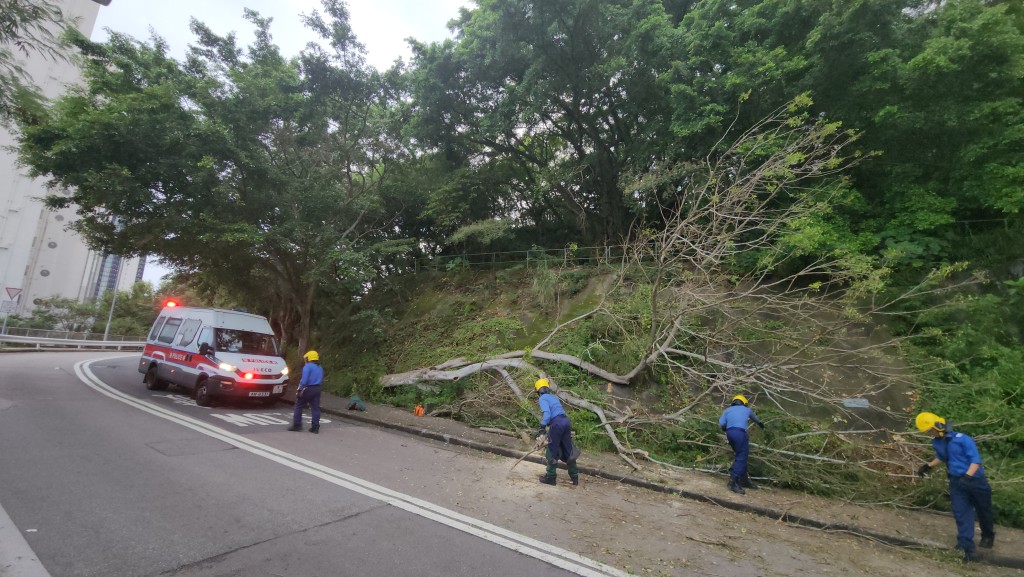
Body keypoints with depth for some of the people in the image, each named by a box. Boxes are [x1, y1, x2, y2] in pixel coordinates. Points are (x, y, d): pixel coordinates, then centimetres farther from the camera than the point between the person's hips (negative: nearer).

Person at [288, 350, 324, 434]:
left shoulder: (307, 366, -9)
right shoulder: (320, 368, 16)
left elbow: (304, 379, -18)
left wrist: (300, 389, -14)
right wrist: (317, 386, 18)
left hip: (308, 389, -7)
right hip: (317, 389, 7)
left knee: (299, 406, 7)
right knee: (315, 408, 6)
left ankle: (296, 425, 8)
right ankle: (315, 427, 5)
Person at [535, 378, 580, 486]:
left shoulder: (542, 399, -1)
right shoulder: (554, 397, 23)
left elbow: (547, 413, -17)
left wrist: (542, 428, -19)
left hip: (556, 423, -7)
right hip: (565, 420, 7)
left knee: (552, 452, 6)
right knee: (568, 451, 15)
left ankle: (550, 477, 14)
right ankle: (574, 477, 22)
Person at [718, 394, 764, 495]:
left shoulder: (727, 410, 23)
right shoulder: (747, 409, 24)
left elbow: (721, 423, 7)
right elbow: (754, 417, 48)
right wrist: (760, 423, 69)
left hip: (729, 433, 4)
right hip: (740, 433, -4)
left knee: (741, 456, 18)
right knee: (741, 457, -5)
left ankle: (744, 480, 23)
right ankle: (733, 482, -15)